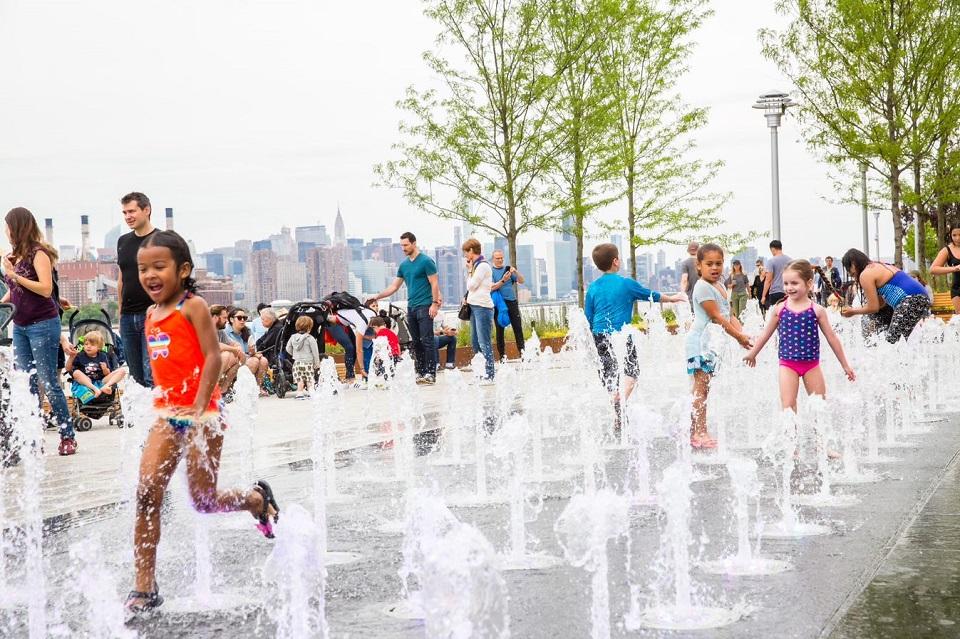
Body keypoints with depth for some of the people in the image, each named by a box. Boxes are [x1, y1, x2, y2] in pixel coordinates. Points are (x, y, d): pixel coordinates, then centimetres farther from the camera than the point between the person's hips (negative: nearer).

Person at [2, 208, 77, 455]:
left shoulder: (38, 254, -10)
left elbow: (46, 289, -19)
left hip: (43, 324, -7)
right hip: (20, 325, 7)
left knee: (48, 382, -5)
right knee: (26, 384, 5)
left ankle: (68, 436, 3)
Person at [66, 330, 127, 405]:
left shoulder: (102, 356, 7)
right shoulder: (80, 356, 4)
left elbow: (107, 374, 5)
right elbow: (68, 369, -2)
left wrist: (105, 369, -18)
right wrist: (71, 357, -18)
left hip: (101, 382, 2)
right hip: (85, 382, -2)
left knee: (121, 371, -13)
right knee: (76, 373, -31)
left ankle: (105, 387, -36)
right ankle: (95, 389, -42)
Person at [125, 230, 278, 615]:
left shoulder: (193, 307, -10)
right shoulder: (151, 315, 12)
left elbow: (212, 357, -16)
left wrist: (198, 407, -22)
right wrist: (164, 403, 15)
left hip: (201, 412, -6)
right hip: (166, 414, 6)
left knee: (204, 501, -2)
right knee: (146, 495, -6)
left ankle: (257, 499, 31)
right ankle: (144, 588, -2)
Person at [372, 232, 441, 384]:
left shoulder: (426, 261, -6)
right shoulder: (404, 265, 15)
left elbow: (434, 284, -8)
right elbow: (394, 287, 20)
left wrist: (435, 303, -16)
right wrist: (377, 296, 12)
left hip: (424, 307, -7)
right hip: (411, 307, 7)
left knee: (427, 341, -10)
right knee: (416, 342, 8)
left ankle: (430, 373, -11)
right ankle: (420, 372, 12)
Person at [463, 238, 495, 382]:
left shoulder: (483, 266, -10)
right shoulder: (476, 265, 17)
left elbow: (471, 286, -11)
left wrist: (469, 271, 0)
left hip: (482, 307, -10)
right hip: (474, 306, 10)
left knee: (484, 343, -11)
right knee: (476, 343, 10)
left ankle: (490, 374, -11)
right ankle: (481, 371, 14)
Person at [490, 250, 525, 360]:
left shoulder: (508, 268, 11)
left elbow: (521, 281, 7)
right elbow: (491, 288, -13)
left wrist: (516, 272, -10)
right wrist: (503, 281, -26)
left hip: (512, 302, 3)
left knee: (518, 328, -1)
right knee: (500, 330, 1)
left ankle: (522, 351, 0)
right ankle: (502, 355, 5)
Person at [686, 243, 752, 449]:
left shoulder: (720, 287, 16)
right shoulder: (703, 287, -13)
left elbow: (729, 316, 14)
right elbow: (716, 317, -16)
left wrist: (743, 334, -2)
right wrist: (739, 337, -14)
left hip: (713, 341, 9)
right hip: (701, 340, -9)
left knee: (703, 387, 10)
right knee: (701, 387, -8)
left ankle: (695, 432, 15)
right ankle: (699, 433, -8)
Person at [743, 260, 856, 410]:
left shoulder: (817, 310, -4)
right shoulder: (780, 309, -1)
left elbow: (831, 338, 3)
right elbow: (766, 334, 13)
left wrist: (845, 365, 7)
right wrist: (752, 353, 21)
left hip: (811, 364, 0)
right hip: (788, 364, 0)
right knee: (787, 406, -9)